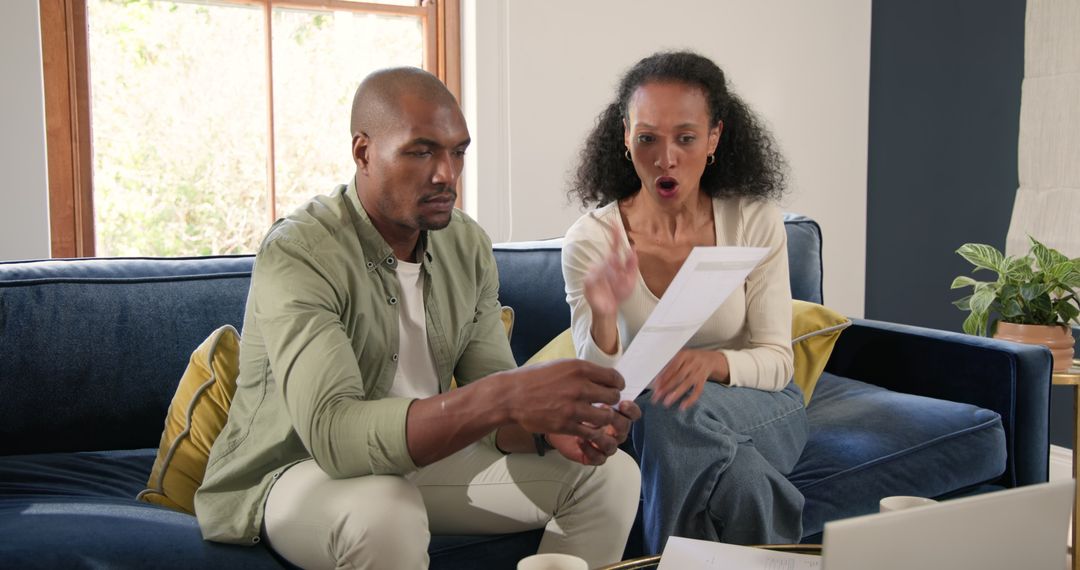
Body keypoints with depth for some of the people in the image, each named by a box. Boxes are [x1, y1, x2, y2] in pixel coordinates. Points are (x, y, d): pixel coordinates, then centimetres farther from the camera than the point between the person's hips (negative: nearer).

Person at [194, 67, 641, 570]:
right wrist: (504, 396, -49)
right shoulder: (296, 254, -24)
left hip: (421, 457, 7)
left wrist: (547, 424, -28)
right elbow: (331, 433, -37)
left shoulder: (468, 244, -2)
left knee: (611, 473, -4)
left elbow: (487, 413, -3)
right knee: (384, 512, -40)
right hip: (294, 473, -6)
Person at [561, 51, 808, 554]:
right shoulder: (592, 240, -12)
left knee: (677, 411, -32)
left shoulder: (755, 221, -10)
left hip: (761, 407, 0)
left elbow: (776, 361, -9)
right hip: (643, 418, 1)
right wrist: (603, 318, -39)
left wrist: (713, 362, -32)